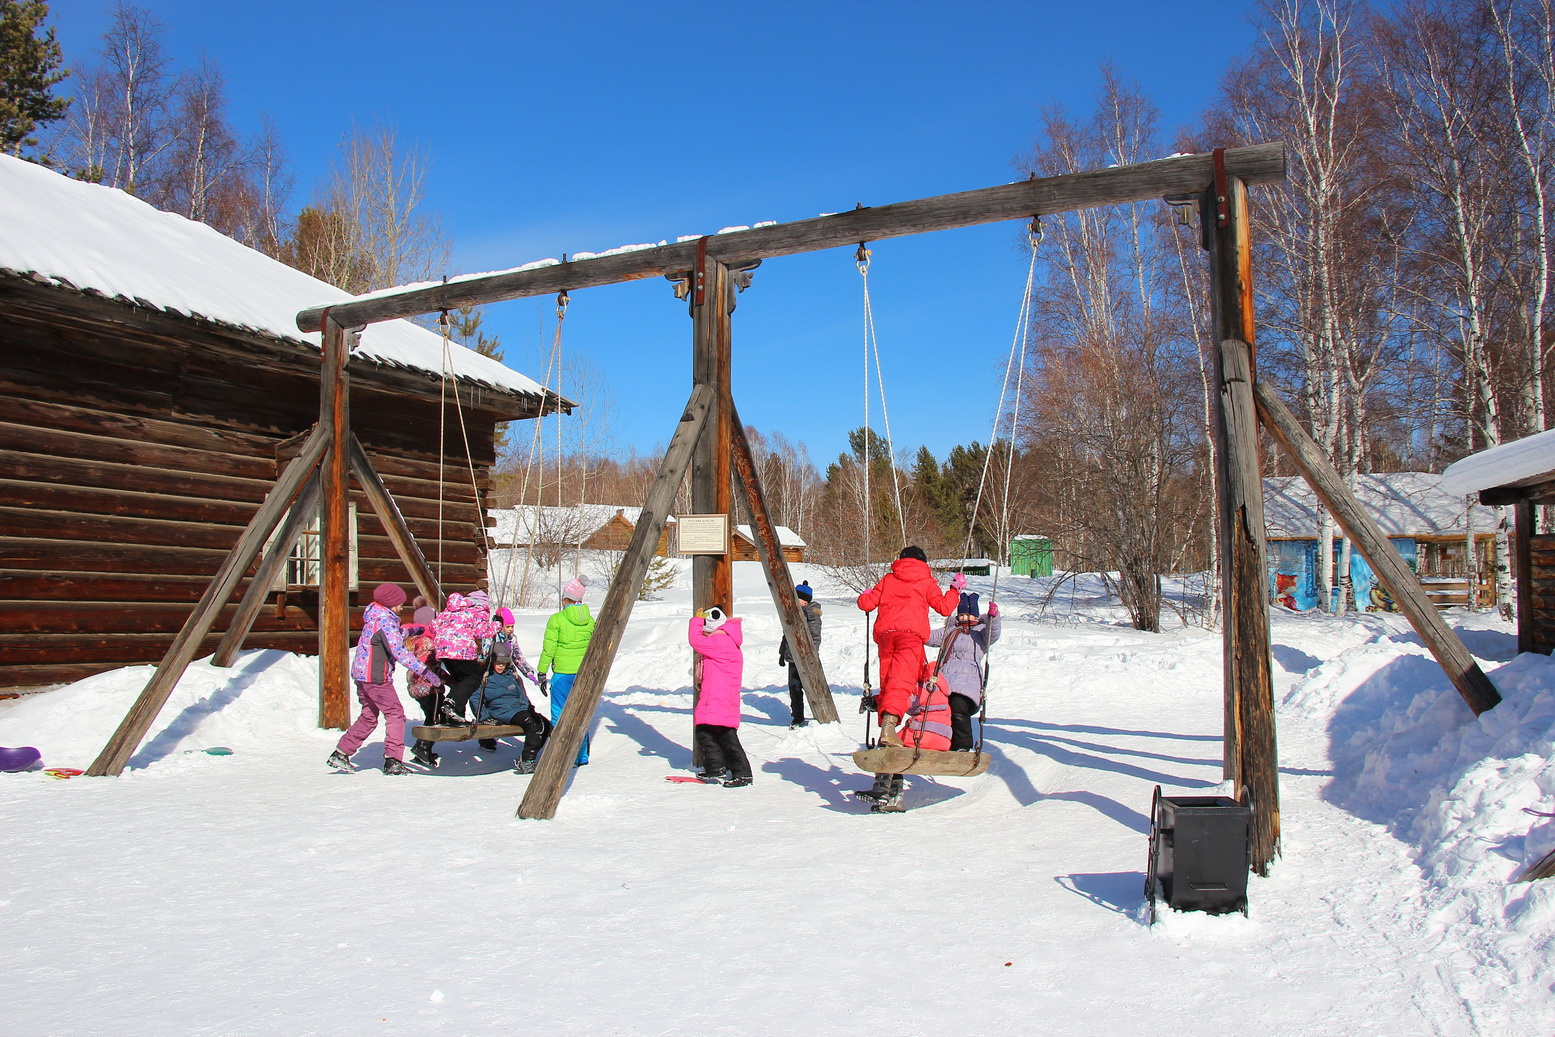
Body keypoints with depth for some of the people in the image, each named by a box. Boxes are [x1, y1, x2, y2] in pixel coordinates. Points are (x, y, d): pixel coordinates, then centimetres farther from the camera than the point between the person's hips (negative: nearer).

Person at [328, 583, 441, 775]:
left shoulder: (373, 618, 13)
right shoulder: (386, 621, -16)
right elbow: (399, 652, -24)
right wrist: (424, 671, -25)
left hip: (361, 673, 9)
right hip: (376, 676, -9)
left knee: (368, 717, 18)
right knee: (395, 714, -3)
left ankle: (340, 754, 19)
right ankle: (393, 761, -6)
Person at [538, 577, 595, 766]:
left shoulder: (557, 619, -8)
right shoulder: (590, 620, 4)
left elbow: (548, 650, -7)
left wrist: (542, 674, 1)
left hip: (563, 673, -4)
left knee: (560, 716, 3)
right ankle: (581, 756, 17)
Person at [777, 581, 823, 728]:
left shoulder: (811, 614, -10)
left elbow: (815, 637, -15)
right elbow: (786, 635, 23)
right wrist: (782, 653, 24)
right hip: (792, 658, 7)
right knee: (794, 688, 7)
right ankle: (798, 717, 17)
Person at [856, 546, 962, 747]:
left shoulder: (888, 579, 24)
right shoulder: (927, 582, 17)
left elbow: (866, 603, 20)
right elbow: (944, 607, 12)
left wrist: (866, 595, 43)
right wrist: (955, 589, 28)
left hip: (885, 632, 4)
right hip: (911, 633, -4)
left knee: (887, 680, 16)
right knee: (902, 679, -17)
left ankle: (884, 723, 15)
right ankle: (889, 724, -34)